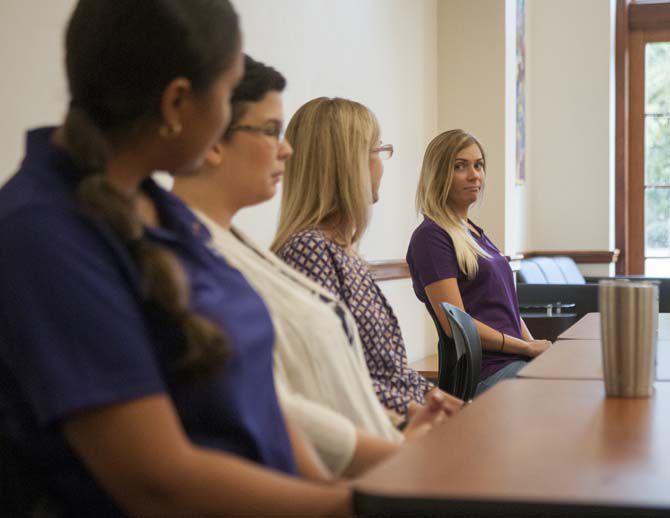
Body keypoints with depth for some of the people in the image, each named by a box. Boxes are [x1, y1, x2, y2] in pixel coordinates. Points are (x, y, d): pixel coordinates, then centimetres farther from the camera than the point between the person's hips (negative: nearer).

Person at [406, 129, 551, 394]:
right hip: (488, 372, -8)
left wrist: (536, 347, 6)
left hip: (515, 360, 8)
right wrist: (528, 347, -9)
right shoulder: (430, 237, -7)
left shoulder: (475, 232, 22)